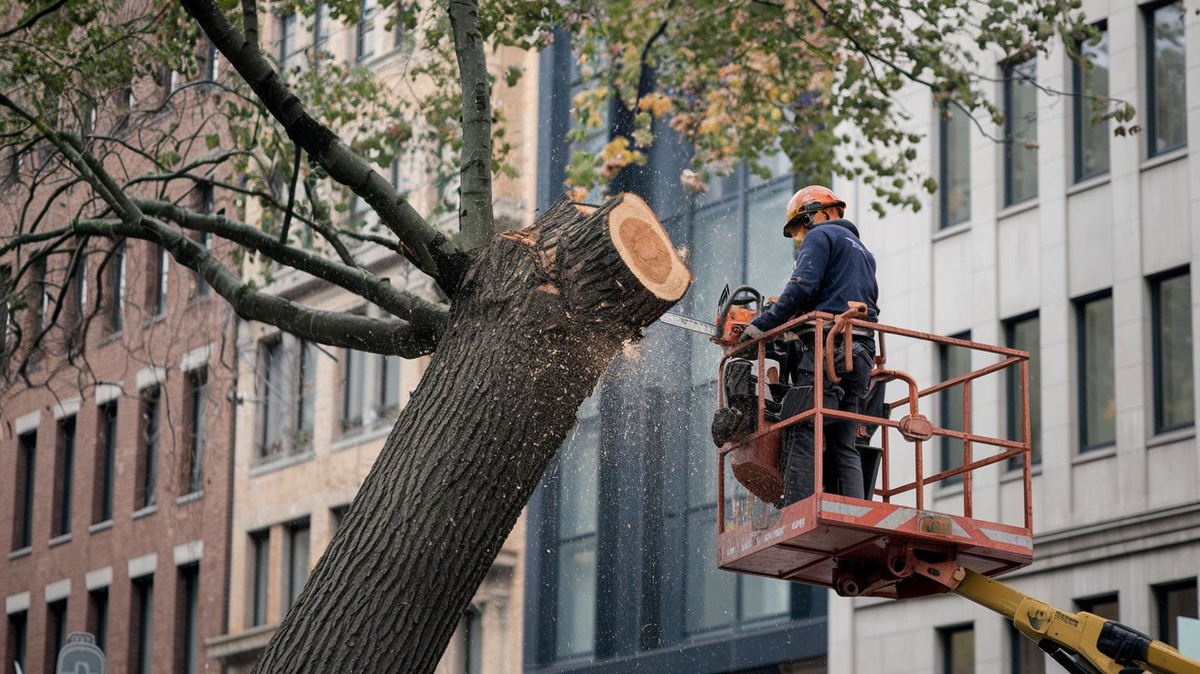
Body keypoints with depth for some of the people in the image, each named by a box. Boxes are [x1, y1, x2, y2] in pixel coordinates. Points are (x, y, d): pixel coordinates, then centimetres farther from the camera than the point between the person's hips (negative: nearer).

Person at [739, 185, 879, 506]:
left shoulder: (820, 236, 5)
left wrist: (761, 325, -7)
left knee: (801, 433, -13)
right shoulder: (862, 251, 31)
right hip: (862, 354, 8)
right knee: (843, 446, 5)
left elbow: (803, 287, -10)